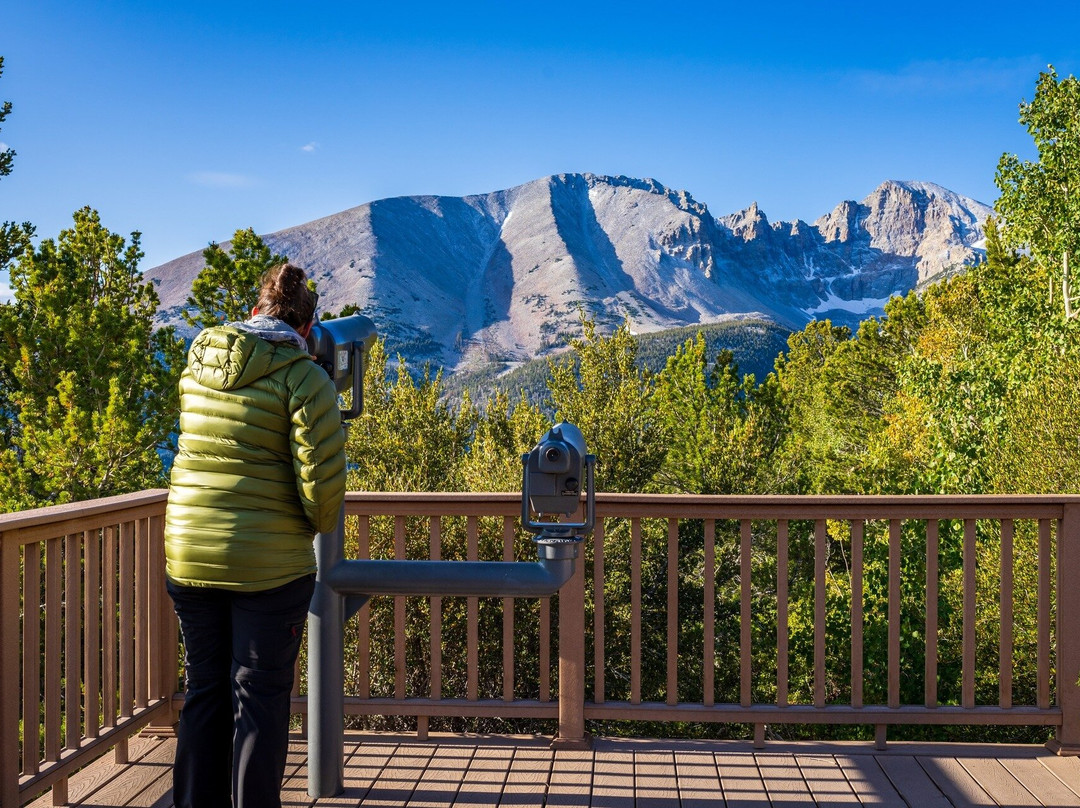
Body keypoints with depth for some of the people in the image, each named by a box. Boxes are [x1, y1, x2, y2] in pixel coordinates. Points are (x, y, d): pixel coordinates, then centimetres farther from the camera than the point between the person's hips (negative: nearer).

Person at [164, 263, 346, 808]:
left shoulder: (198, 361, 5)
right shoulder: (304, 379, -11)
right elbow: (322, 480, -17)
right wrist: (319, 522, 2)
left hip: (189, 557, 5)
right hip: (270, 564, -5)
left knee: (204, 690, 17)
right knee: (260, 696, 6)